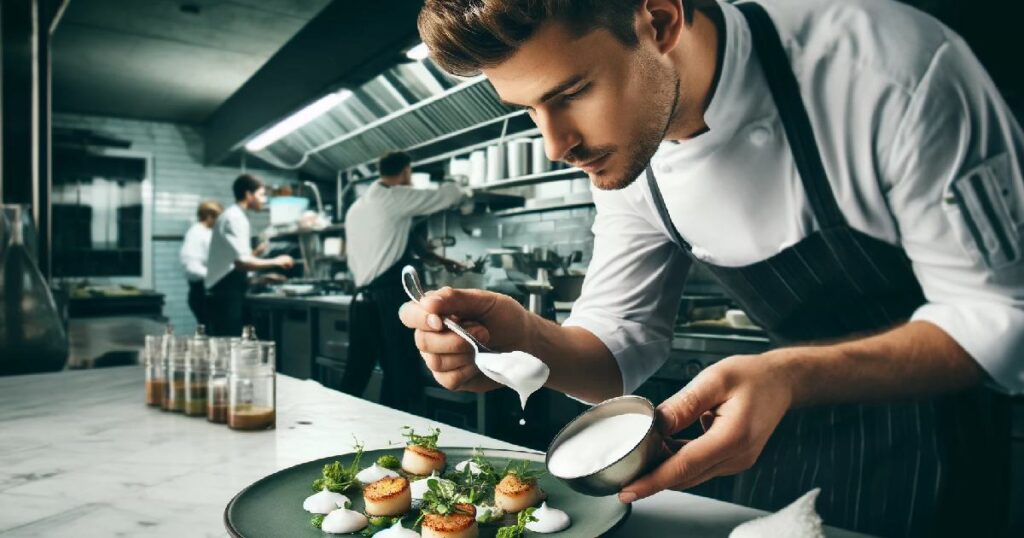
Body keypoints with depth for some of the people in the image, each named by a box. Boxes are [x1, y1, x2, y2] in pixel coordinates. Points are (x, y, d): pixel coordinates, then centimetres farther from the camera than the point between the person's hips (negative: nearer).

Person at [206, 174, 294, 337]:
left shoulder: (232, 216, 16)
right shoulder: (235, 219, -14)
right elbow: (242, 262, -25)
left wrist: (256, 253, 12)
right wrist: (276, 262, -16)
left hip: (225, 293, 10)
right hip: (227, 294, -10)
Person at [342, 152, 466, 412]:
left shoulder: (356, 208, 19)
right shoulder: (397, 197, -4)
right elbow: (450, 196, 2)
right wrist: (453, 188, 23)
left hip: (364, 299, 8)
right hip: (391, 299, -8)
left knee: (357, 371, 13)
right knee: (403, 374, -5)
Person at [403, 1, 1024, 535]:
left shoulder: (891, 63, -30)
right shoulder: (627, 152, -13)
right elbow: (623, 344, -9)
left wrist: (790, 376, -40)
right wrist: (527, 341, -31)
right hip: (802, 429, 5)